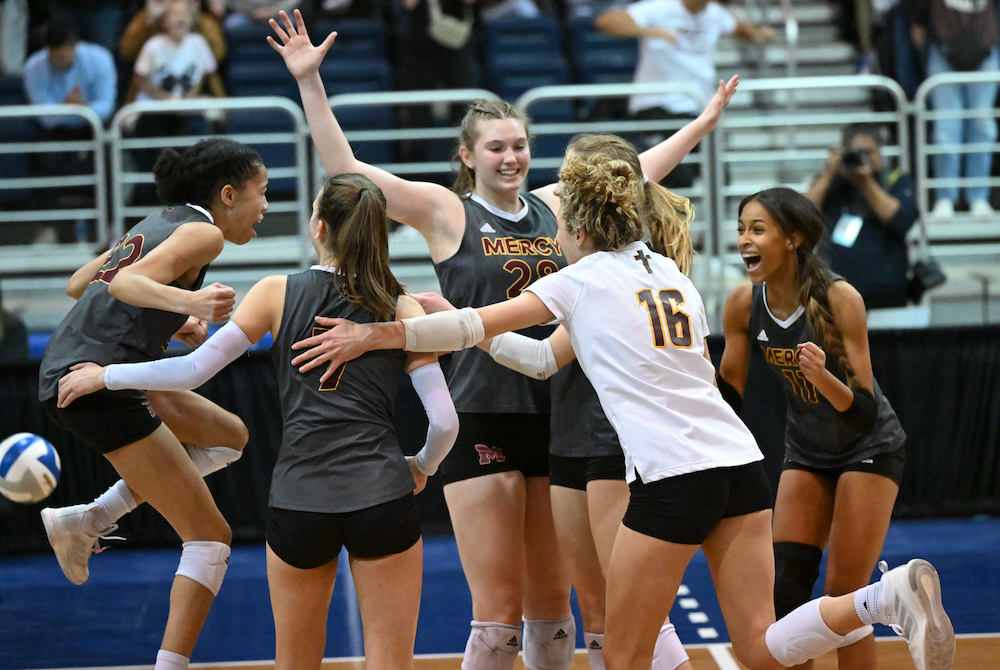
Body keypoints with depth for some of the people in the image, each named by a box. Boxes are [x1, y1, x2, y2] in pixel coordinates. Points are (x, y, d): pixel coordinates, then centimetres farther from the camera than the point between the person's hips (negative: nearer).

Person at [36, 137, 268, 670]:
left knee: (227, 438, 26)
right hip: (98, 382, -9)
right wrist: (187, 301, -40)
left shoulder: (158, 222, 20)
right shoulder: (202, 231, -6)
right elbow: (127, 283, -23)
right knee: (210, 537, -4)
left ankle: (85, 521, 14)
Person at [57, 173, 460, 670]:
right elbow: (445, 422, -1)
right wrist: (422, 467, 21)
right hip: (382, 497, -1)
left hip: (299, 499, 1)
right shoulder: (401, 310, 5)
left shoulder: (278, 294, 4)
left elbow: (192, 372, 3)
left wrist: (105, 376, 17)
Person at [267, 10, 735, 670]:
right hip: (480, 422, -4)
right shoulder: (446, 212, 0)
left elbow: (638, 172, 24)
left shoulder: (554, 208, 12)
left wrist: (707, 119, 29)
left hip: (555, 416, 4)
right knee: (498, 612, -6)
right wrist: (309, 81, -14)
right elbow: (346, 170, -7)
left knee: (552, 607, 10)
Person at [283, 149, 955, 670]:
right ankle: (889, 596, -17)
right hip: (741, 462, 6)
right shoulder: (673, 274, 20)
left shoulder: (584, 279, 3)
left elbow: (478, 324, -3)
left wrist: (380, 334, 1)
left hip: (672, 478, -6)